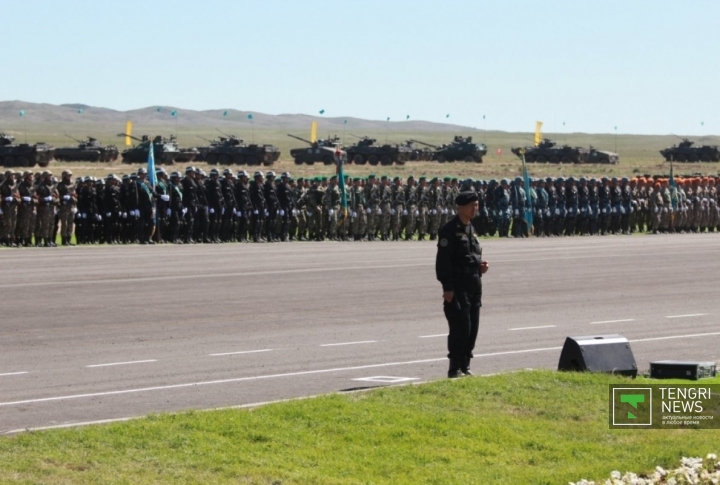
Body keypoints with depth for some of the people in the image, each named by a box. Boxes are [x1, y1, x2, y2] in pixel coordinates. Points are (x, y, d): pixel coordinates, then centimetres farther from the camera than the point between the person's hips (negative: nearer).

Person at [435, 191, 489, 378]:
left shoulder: (471, 229, 17)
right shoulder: (450, 230, -10)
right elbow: (443, 261, -15)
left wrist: (481, 266, 5)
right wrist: (447, 287, -20)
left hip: (474, 286, 8)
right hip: (457, 286, -8)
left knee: (472, 329, 9)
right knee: (460, 328, -9)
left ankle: (465, 366, 17)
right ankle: (455, 368, -3)